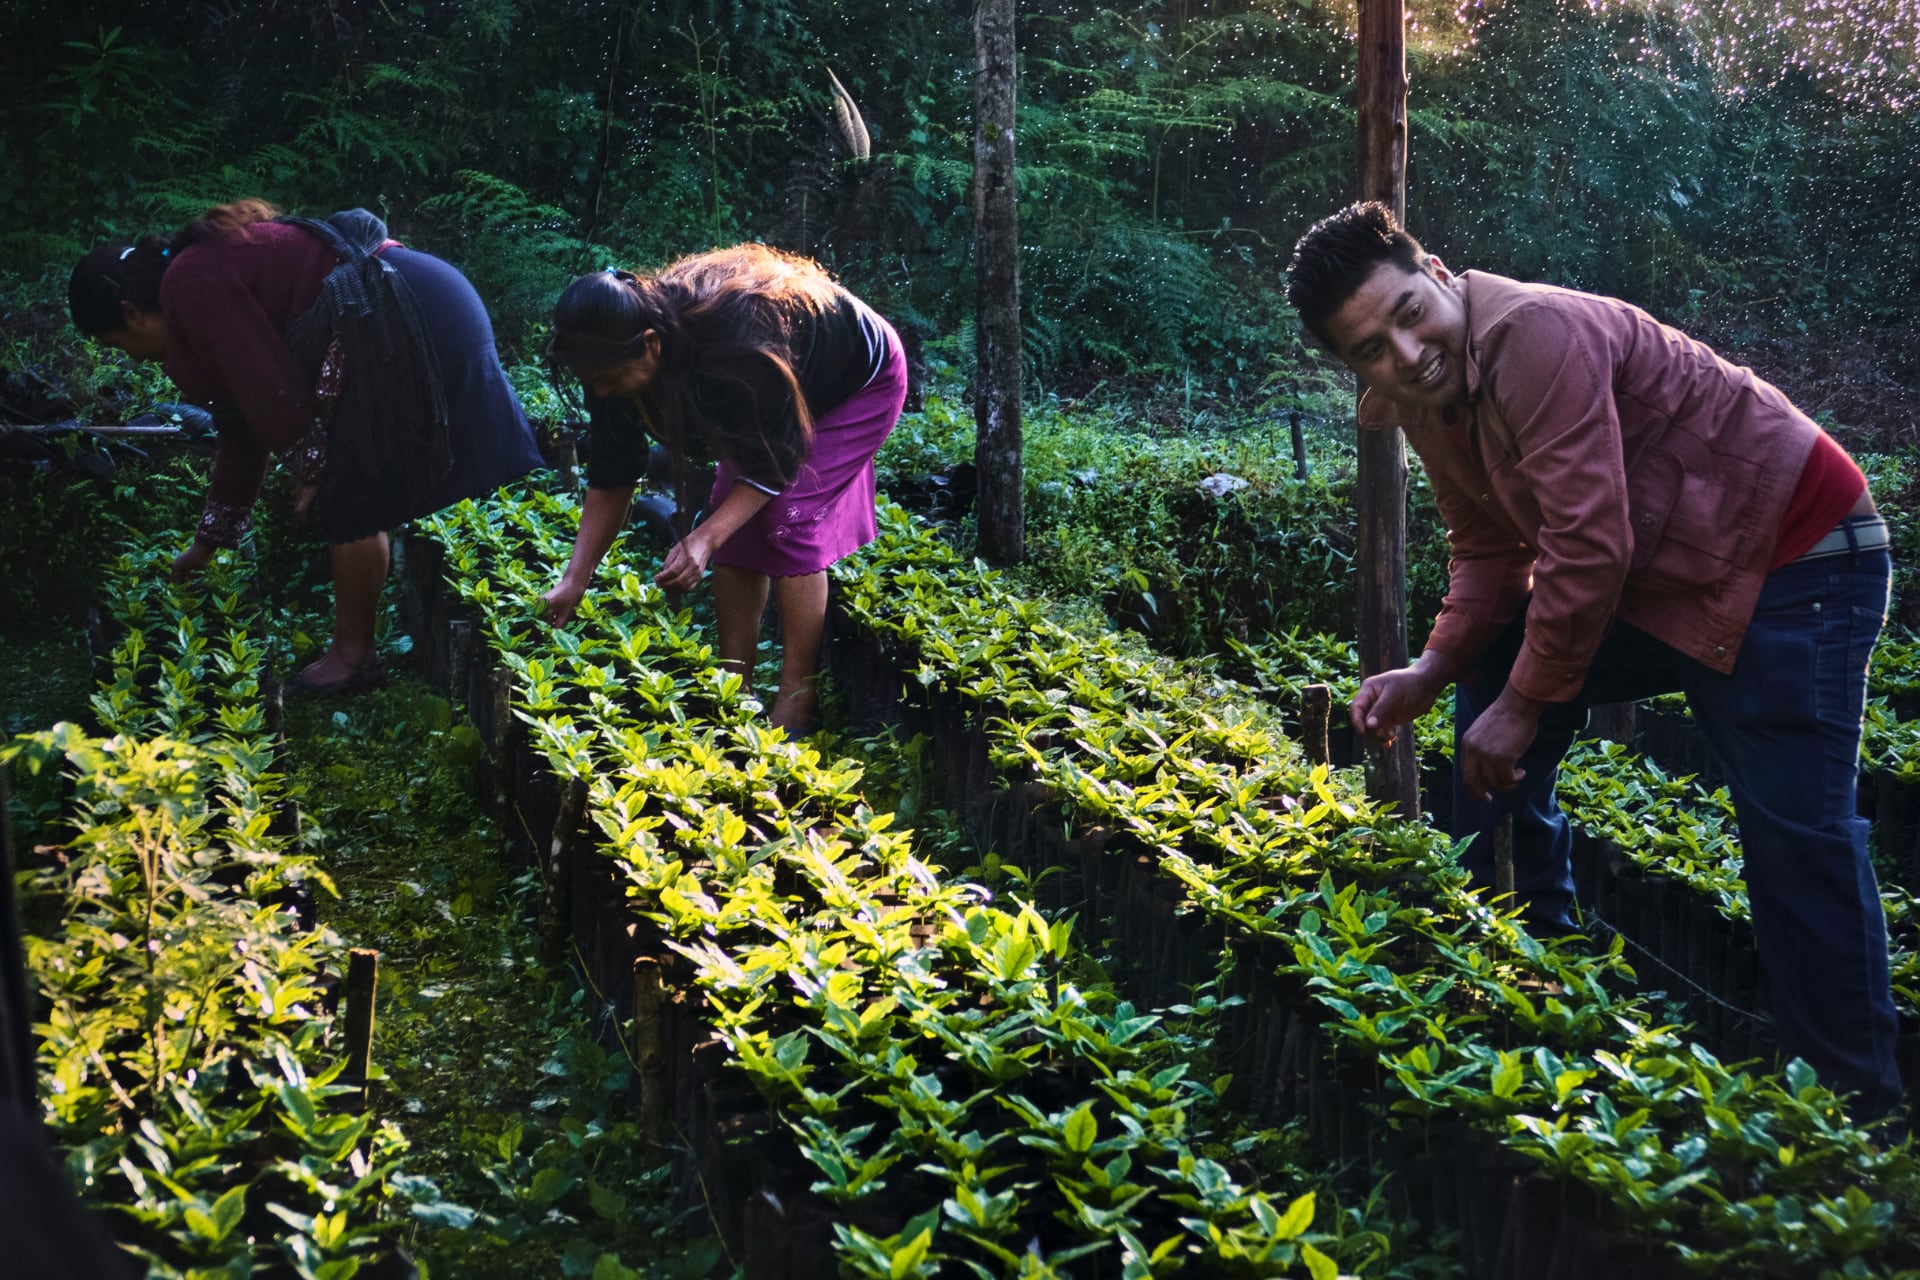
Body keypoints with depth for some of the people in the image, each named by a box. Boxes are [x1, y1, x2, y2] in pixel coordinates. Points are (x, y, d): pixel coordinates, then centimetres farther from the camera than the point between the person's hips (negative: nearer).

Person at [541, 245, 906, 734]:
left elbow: (773, 465, -32)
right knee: (734, 518, -4)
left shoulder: (735, 350, -43)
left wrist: (705, 539, -42)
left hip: (862, 381, -7)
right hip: (785, 395, 7)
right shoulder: (618, 361, -22)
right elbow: (610, 477, -14)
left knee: (789, 519, -18)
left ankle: (796, 703, -15)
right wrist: (574, 580, -18)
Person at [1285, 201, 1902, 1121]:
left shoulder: (1533, 336, -28)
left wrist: (1523, 706, -19)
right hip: (1656, 580, 9)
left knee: (1796, 831, -12)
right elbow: (1488, 550, 9)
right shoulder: (1423, 400, 2)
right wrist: (1432, 672, -6)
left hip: (1796, 562, -9)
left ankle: (1854, 1106, 0)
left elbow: (1588, 546, -29)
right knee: (1491, 682, 11)